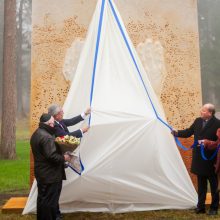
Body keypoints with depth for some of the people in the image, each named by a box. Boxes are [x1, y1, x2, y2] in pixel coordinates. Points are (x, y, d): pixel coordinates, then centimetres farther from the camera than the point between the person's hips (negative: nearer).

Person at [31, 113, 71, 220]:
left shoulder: (36, 134, 10)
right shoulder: (47, 137, -23)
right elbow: (52, 156, -28)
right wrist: (63, 158, -12)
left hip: (41, 173, 10)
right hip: (50, 175, -10)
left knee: (42, 198, 20)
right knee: (49, 200, 0)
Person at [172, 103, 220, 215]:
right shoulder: (198, 121, 5)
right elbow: (189, 132, 8)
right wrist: (177, 133, -6)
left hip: (211, 160, -5)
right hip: (199, 158, 6)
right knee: (201, 184, 14)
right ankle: (201, 206, 24)